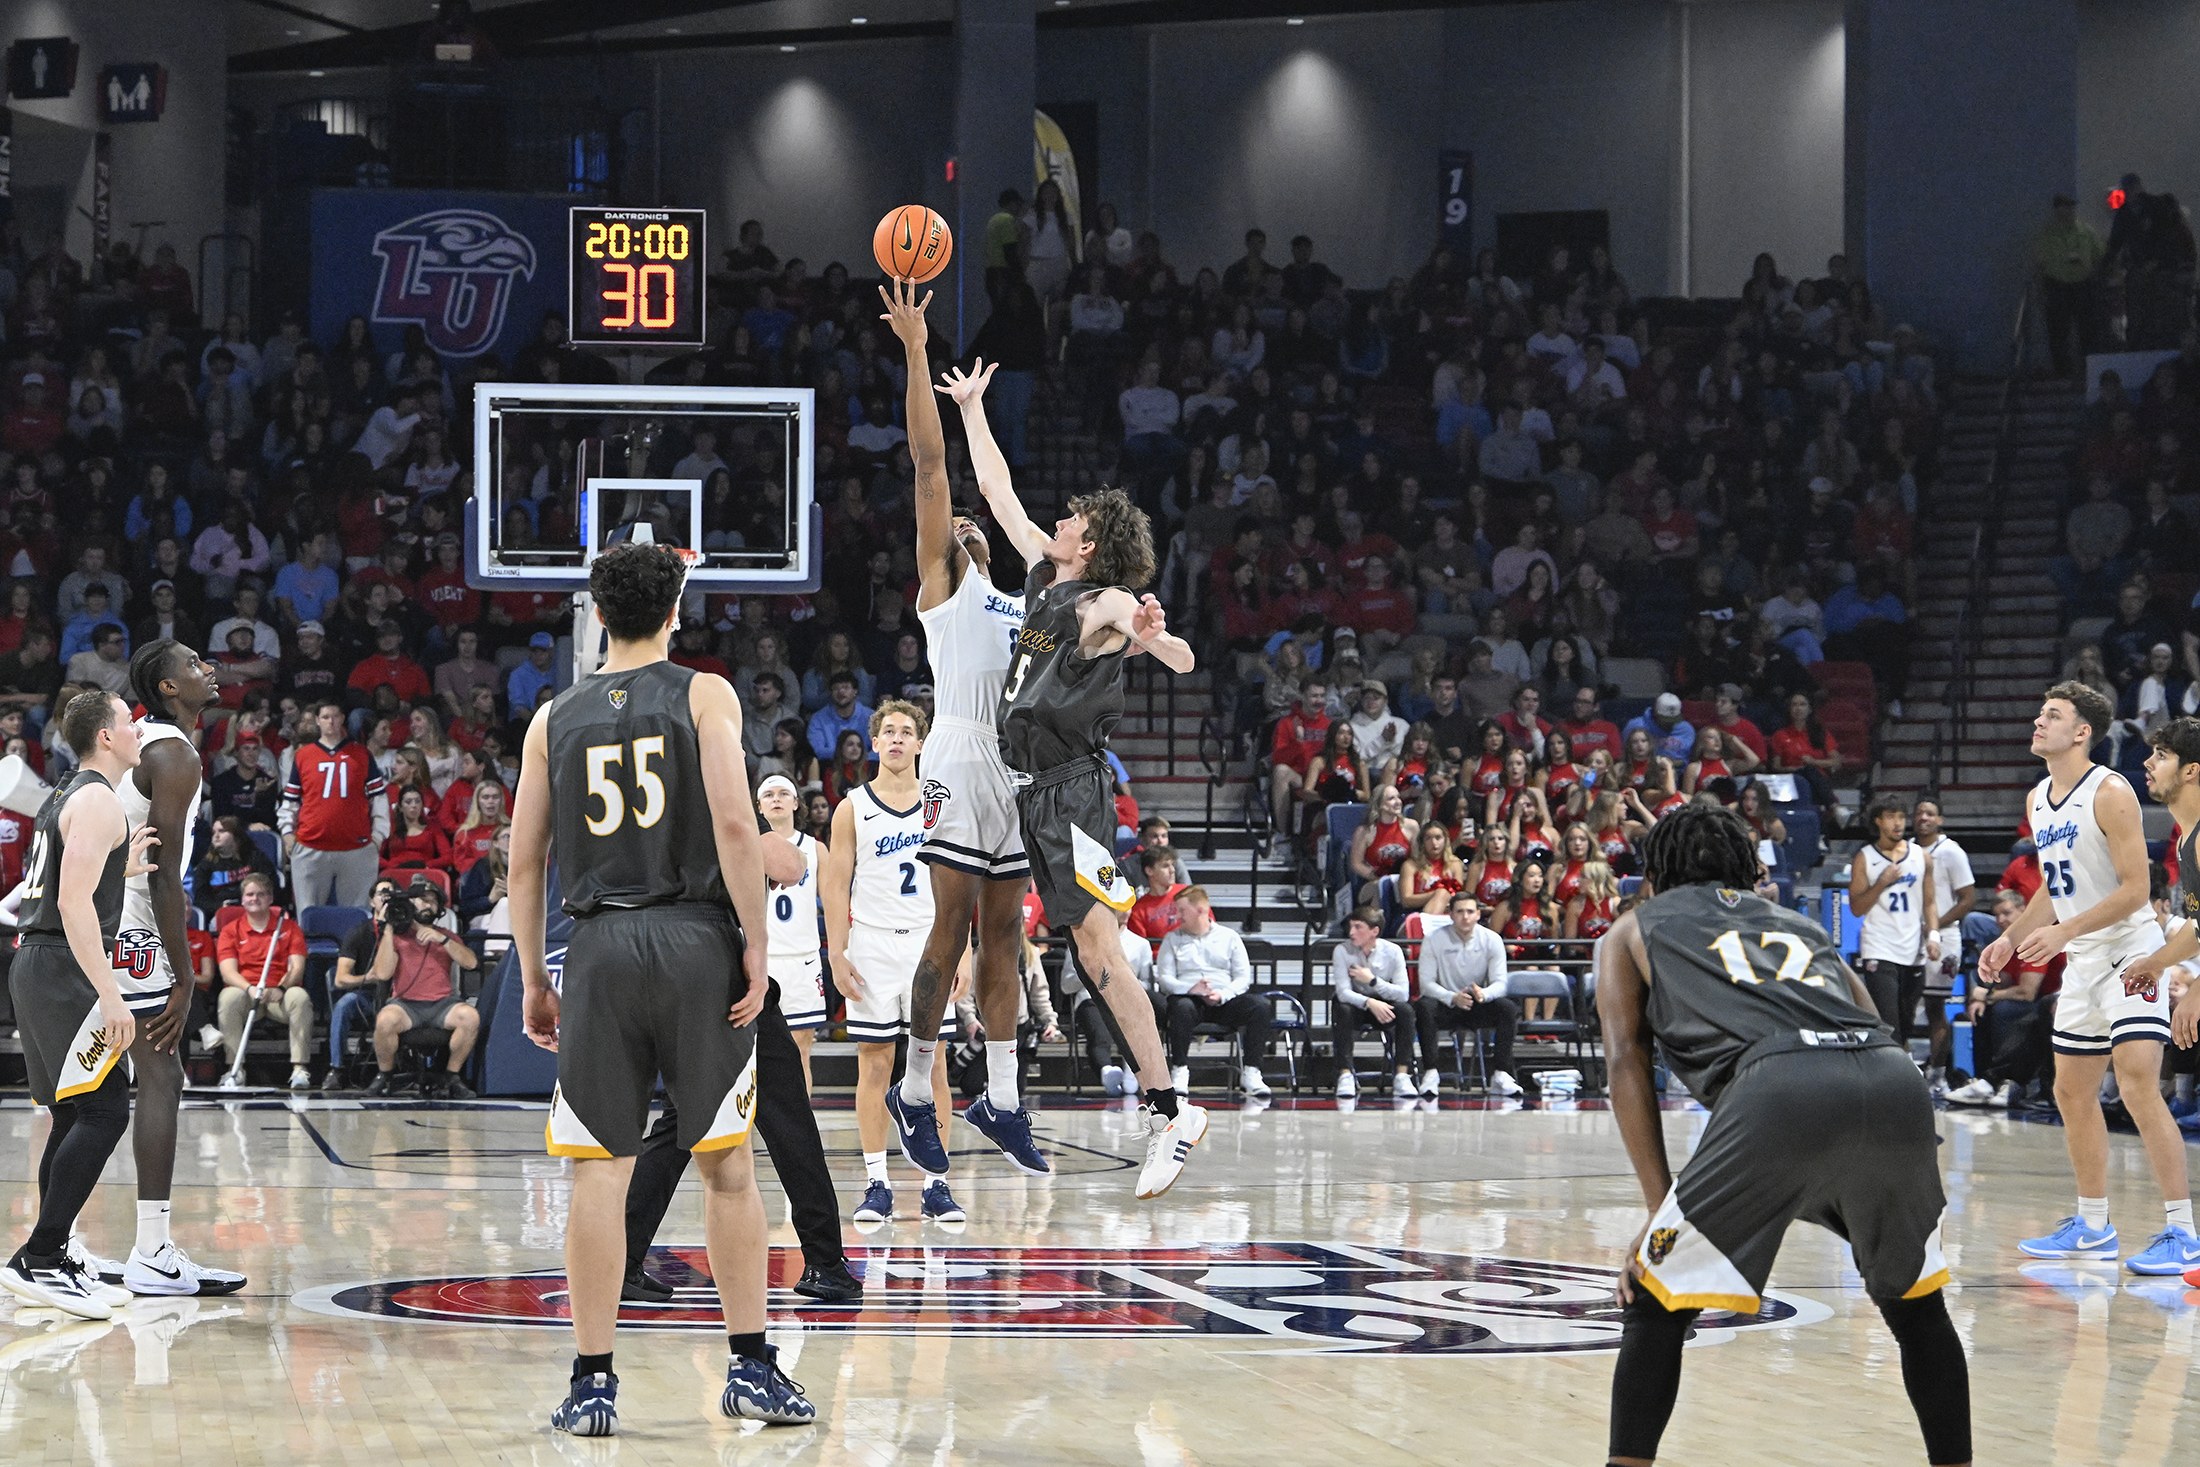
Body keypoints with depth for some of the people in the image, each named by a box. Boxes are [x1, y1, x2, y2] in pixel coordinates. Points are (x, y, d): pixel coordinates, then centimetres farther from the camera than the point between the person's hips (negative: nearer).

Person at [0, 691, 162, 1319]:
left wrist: (124, 870, 21)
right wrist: (110, 997, -24)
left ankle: (51, 1265, 14)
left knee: (75, 1116, 12)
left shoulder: (67, 798, 19)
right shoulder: (97, 801, -12)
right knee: (104, 1110, -13)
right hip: (65, 968, -10)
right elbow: (74, 903, -22)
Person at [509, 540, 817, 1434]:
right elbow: (733, 823, -10)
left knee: (599, 1173, 2)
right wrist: (756, 946, -6)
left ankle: (593, 1383, 2)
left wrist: (533, 979, 16)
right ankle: (751, 1369, 6)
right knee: (726, 1164, 5)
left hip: (599, 948, 2)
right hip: (695, 939, -2)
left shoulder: (555, 718, 10)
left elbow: (524, 859, 9)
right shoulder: (703, 696, 1)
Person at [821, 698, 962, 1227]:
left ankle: (935, 1184, 4)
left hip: (929, 945, 1)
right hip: (872, 946, -1)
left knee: (933, 1064, 0)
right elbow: (836, 885, 2)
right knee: (874, 1063, -1)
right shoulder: (853, 808, 2)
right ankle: (876, 1186, 3)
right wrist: (837, 954, -6)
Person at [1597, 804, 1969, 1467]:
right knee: (1916, 1303, 28)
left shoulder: (1633, 930, 31)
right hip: (1898, 1083, 4)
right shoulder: (1801, 925, 40)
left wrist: (1661, 1206, 11)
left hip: (1779, 1088, -4)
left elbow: (1627, 1059, 16)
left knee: (1653, 1306, 12)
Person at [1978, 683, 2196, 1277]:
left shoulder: (2110, 793, -15)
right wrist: (2010, 939, 13)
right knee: (2073, 1093, 13)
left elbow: (2135, 889, -19)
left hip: (2131, 953, -9)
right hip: (2083, 962, 9)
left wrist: (2064, 932, -25)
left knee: (2138, 1086, -19)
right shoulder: (2038, 800, 11)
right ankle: (2092, 1226, 25)